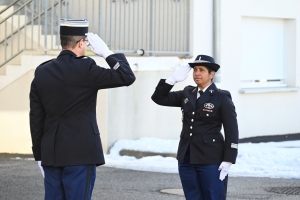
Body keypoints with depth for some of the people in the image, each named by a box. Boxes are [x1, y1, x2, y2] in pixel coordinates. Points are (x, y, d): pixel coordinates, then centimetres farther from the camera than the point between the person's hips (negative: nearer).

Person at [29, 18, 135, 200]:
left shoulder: (42, 72, 6)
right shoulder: (85, 69, -12)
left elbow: (36, 117, 9)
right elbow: (127, 77, -10)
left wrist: (39, 152, 15)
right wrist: (106, 52, -2)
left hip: (51, 154, 6)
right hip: (80, 153, -6)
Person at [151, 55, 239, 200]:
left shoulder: (222, 98, -6)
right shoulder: (187, 94, 10)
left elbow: (232, 132, -7)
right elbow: (158, 98, 8)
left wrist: (227, 162, -14)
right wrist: (173, 79, -4)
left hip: (211, 160, -6)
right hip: (186, 158, 6)